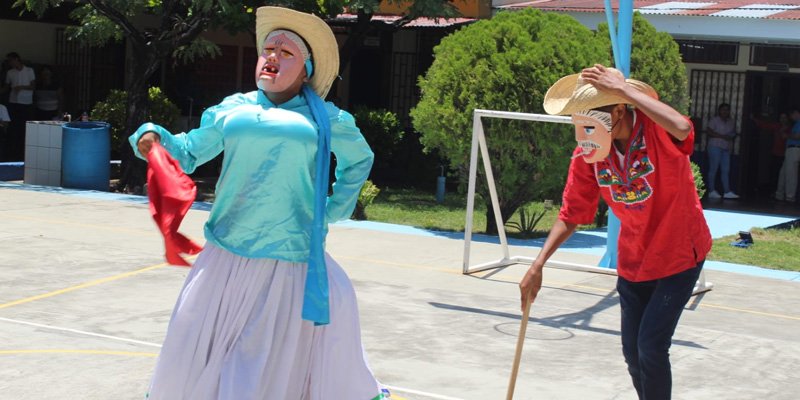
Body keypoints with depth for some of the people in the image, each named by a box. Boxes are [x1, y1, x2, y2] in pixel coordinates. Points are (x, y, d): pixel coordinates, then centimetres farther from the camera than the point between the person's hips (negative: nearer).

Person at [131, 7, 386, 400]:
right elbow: (189, 153, 13)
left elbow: (359, 160, 20)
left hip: (294, 260, -1)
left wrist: (335, 209, 10)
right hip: (228, 257, 2)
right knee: (195, 352, 10)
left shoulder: (325, 119, 4)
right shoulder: (232, 109, 6)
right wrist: (154, 138, -6)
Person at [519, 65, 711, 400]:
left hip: (679, 255, -5)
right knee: (632, 351, 12)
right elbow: (571, 216, -4)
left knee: (651, 347, -12)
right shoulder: (586, 155, -13)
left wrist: (623, 88, -43)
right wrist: (538, 265, -15)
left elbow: (683, 128, -52)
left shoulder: (656, 131, -26)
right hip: (633, 260, 5)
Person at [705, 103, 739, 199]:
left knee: (726, 170, 1)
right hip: (715, 147, -6)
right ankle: (712, 191, -4)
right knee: (713, 169, -6)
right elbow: (709, 131, -11)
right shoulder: (715, 120, -2)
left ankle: (727, 192, -3)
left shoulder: (732, 122, 17)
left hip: (726, 148, 6)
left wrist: (732, 137, -2)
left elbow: (733, 133, 23)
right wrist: (722, 136, -17)